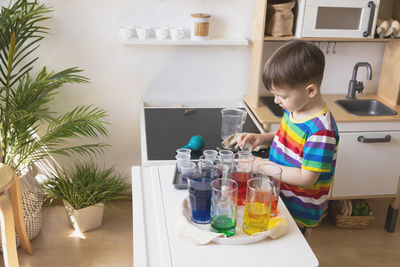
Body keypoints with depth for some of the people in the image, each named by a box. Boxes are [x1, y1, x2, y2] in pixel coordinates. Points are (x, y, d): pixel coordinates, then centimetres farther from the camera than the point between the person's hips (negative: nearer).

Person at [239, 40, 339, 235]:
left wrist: (263, 165, -24)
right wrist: (262, 138, -3)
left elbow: (306, 178, -28)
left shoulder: (321, 130, -29)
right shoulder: (293, 109, -2)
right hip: (278, 197, 8)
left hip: (298, 212, -8)